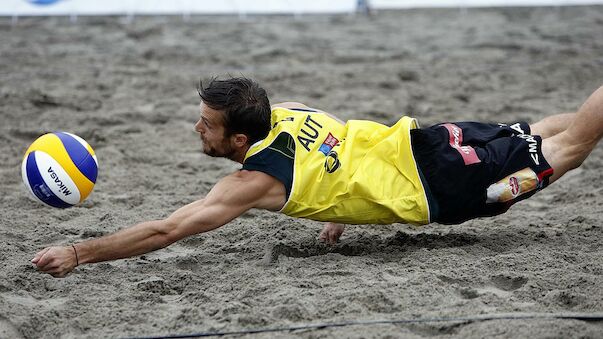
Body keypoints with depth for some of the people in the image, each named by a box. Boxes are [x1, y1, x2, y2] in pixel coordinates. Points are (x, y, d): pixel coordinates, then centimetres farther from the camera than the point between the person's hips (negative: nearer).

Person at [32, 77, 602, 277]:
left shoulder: (257, 180, -21)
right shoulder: (285, 109, 1)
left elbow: (165, 231, -23)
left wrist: (78, 252, -21)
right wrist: (341, 210, 23)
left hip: (435, 184, -7)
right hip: (418, 137, 7)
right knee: (543, 135, 20)